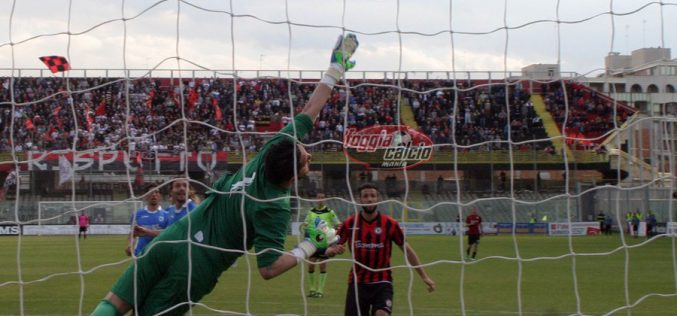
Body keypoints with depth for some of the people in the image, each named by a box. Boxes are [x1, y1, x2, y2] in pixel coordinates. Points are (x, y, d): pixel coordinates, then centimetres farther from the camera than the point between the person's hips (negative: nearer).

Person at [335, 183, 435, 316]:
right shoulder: (349, 224, -1)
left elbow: (407, 250, 4)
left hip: (382, 282, -2)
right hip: (357, 283, 2)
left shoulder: (390, 224, -3)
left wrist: (424, 276, 3)